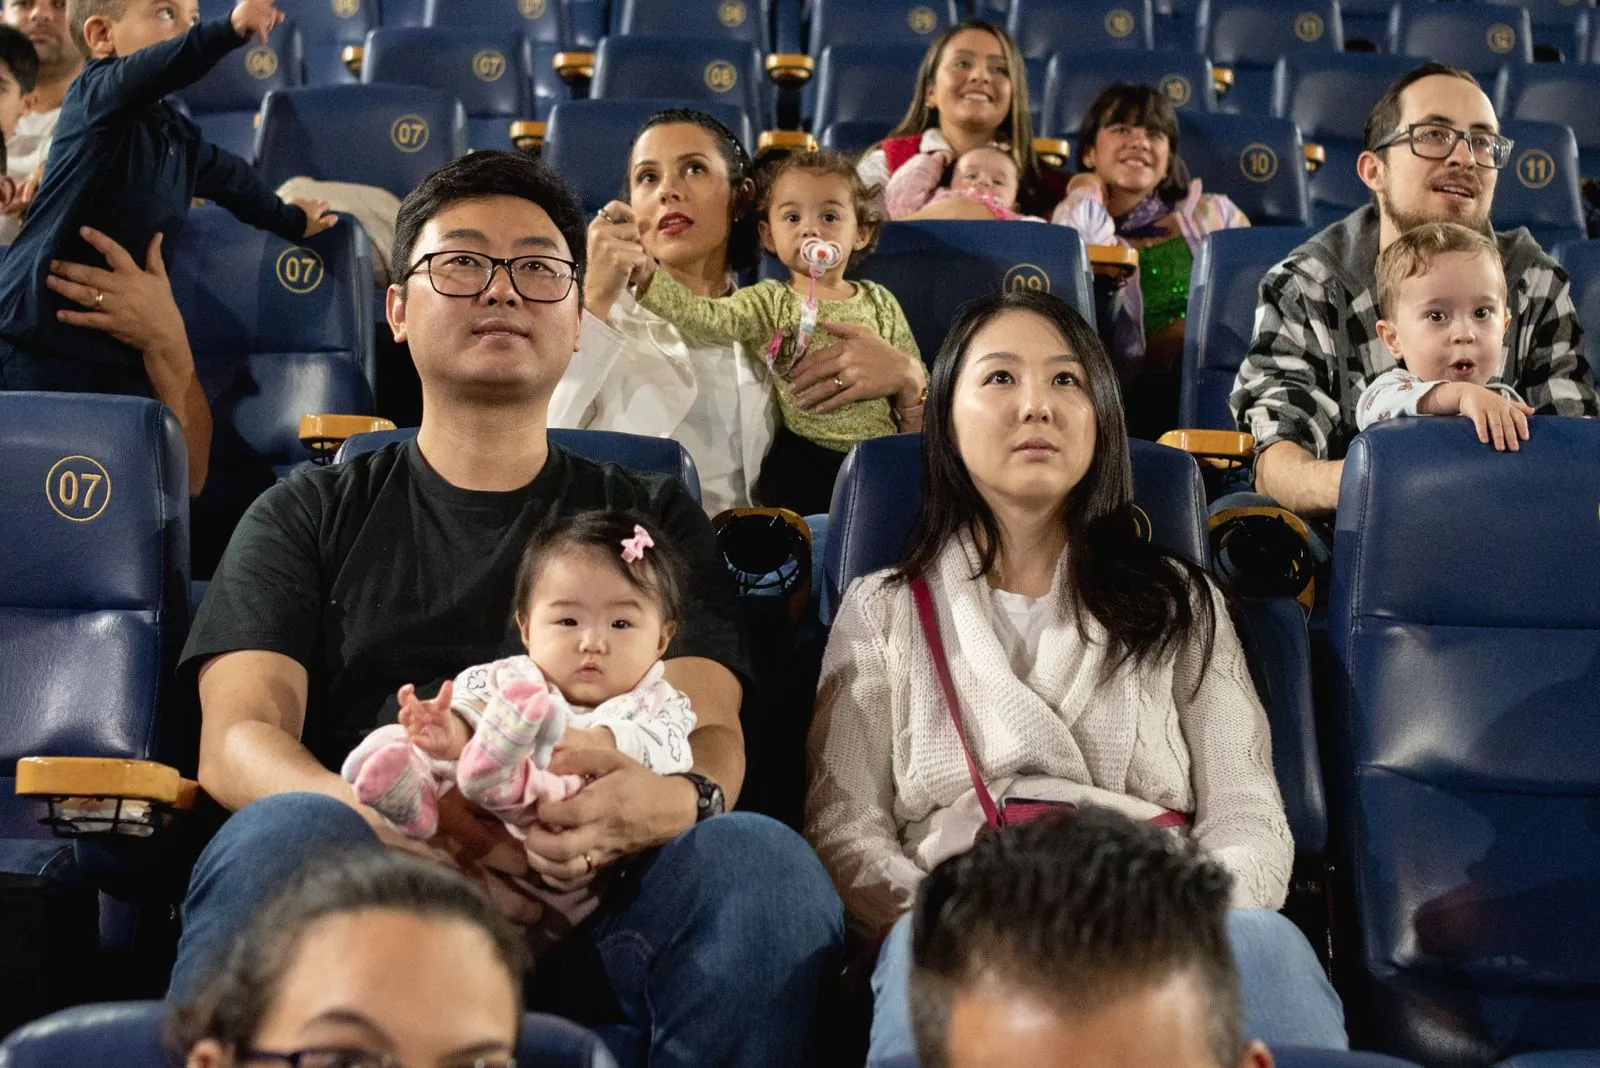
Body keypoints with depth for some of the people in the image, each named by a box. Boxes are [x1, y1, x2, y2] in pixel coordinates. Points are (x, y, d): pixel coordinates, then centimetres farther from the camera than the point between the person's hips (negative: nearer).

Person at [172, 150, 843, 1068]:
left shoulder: (655, 518, 25)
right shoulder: (311, 516, 22)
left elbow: (714, 733, 9)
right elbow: (237, 737, 6)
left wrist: (670, 801, -20)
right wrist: (389, 822, -19)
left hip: (582, 900, 1)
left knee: (764, 860, -31)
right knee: (289, 832, -36)